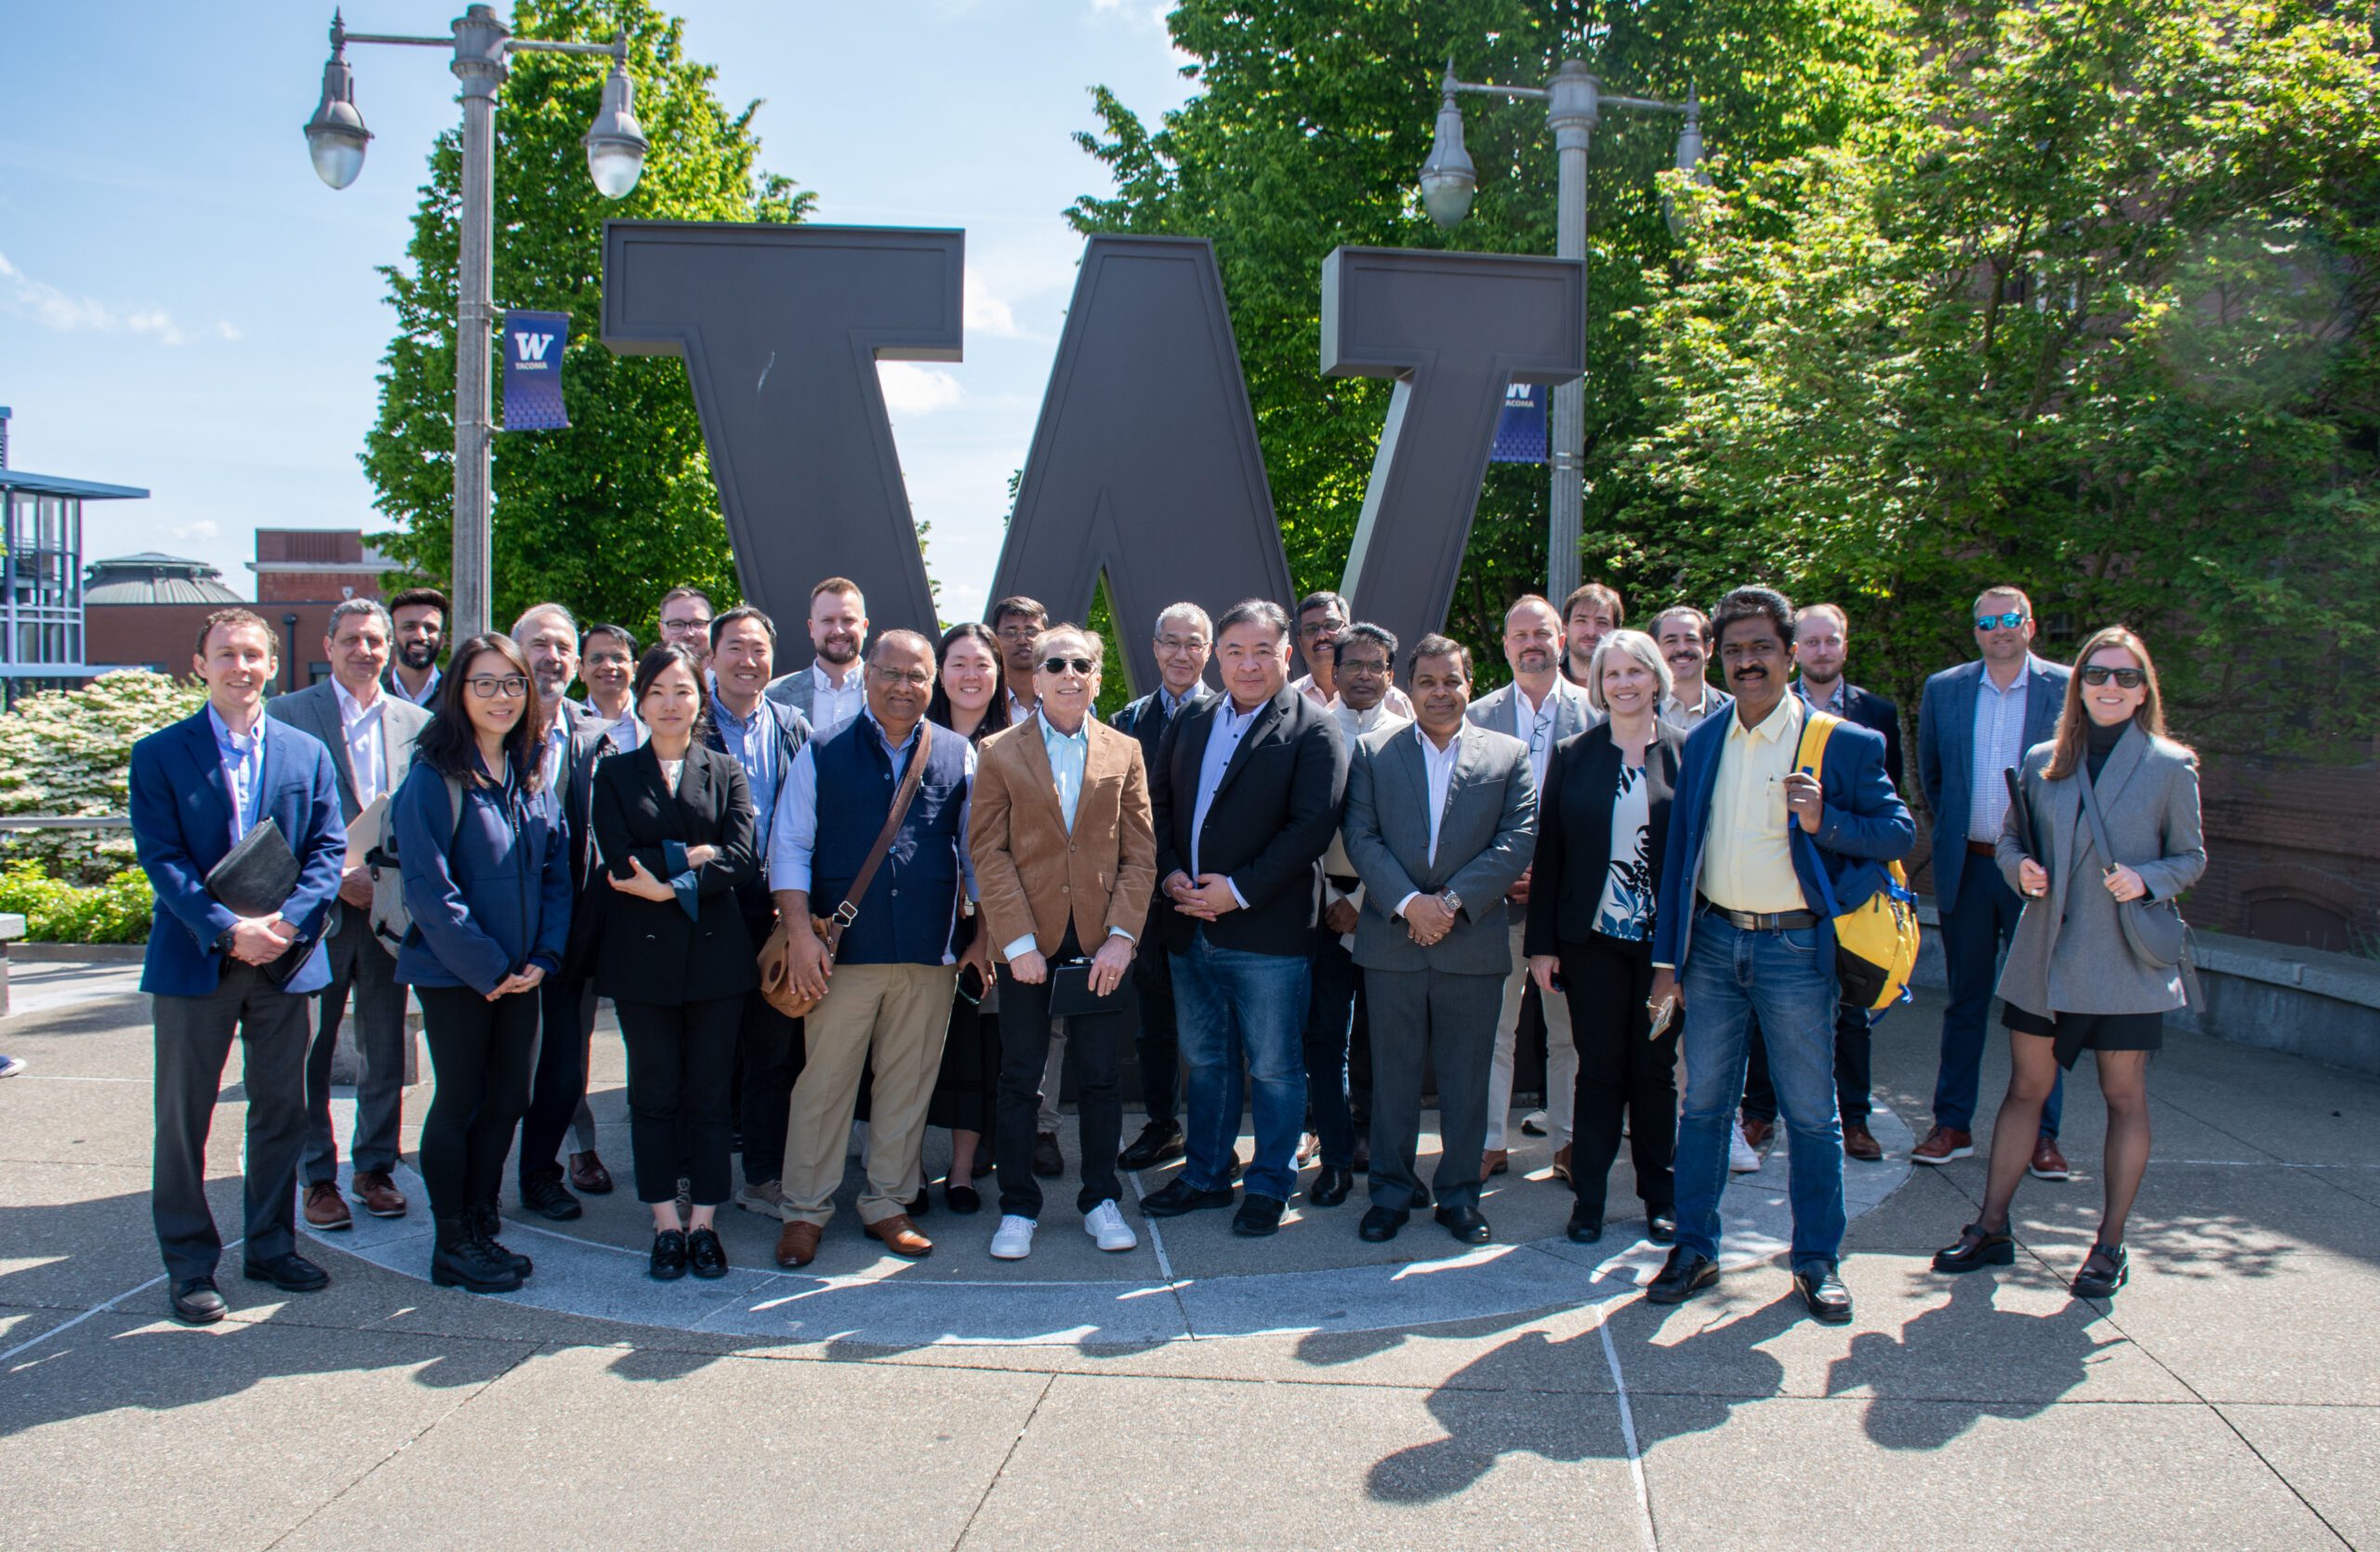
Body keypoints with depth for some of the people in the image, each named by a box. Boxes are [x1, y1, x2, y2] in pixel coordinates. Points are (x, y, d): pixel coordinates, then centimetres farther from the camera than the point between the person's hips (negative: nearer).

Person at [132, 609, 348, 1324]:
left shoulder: (307, 753, 7)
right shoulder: (159, 755, -1)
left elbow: (328, 848, 1)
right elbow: (162, 858, -8)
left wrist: (288, 921, -14)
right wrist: (227, 930, -19)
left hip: (285, 960, 3)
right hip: (194, 962, -2)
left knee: (282, 1110, 10)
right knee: (184, 1117, 5)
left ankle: (270, 1246, 25)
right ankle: (188, 1264, 16)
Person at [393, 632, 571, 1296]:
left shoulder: (533, 777, 8)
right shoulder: (434, 777, -11)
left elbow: (556, 873, 10)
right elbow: (428, 886, -16)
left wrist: (544, 956, -2)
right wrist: (487, 966, -16)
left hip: (519, 973, 6)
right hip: (453, 973, -6)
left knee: (507, 1100, 11)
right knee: (459, 1102, 4)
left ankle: (480, 1229, 25)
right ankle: (452, 1246, 16)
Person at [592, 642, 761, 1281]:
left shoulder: (726, 773, 8)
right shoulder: (615, 775, 9)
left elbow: (741, 860, -6)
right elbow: (621, 862, -5)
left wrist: (671, 886, -16)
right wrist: (692, 857, -12)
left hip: (715, 950, 0)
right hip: (642, 954, 0)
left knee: (710, 1091, 3)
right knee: (654, 1093, 4)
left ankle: (704, 1223, 11)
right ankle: (666, 1225, 13)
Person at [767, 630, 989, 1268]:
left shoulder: (958, 757, 9)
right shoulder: (822, 756, 5)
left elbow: (977, 849, 13)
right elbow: (789, 845, 3)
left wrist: (986, 931, 9)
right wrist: (801, 933, -7)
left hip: (931, 954, 2)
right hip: (843, 952, -1)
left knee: (908, 1083, 9)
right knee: (823, 1083, 3)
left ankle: (887, 1204, 23)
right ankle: (805, 1211, 17)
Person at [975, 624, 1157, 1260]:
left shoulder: (1124, 752, 8)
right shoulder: (1000, 753, 4)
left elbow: (1140, 854, 4)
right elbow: (989, 852, -2)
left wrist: (1121, 936, -7)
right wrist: (1018, 940, -11)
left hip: (1099, 939, 1)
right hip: (1027, 938, -1)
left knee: (1100, 1077, 7)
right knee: (1020, 1079, 6)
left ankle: (1099, 1200, 21)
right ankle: (1018, 1207, 18)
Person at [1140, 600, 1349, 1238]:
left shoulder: (1314, 731, -7)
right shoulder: (1189, 725, 12)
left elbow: (1312, 825, -15)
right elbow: (1159, 803, 13)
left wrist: (1240, 890, -18)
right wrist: (1171, 873, -5)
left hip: (1267, 931, -5)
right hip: (1190, 926, 6)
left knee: (1274, 1067, 5)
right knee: (1206, 1059, 17)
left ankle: (1270, 1184, 20)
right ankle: (1204, 1174, 30)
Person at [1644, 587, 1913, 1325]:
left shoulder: (1844, 743, -4)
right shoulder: (1702, 742, 8)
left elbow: (1899, 831, -3)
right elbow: (1678, 849, 10)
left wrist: (1825, 821, -22)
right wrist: (1667, 957, 7)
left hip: (1795, 948, -3)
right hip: (1713, 944, 3)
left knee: (1811, 1113, 6)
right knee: (1703, 1104, 9)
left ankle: (1817, 1259, 21)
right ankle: (1694, 1249, 21)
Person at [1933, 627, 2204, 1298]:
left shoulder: (2170, 766, -1)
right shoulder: (2042, 761, 6)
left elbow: (2191, 857, 5)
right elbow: (2008, 839, 13)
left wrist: (2146, 880, -15)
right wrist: (2020, 867, -8)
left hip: (2123, 962, -2)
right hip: (2044, 957, 3)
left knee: (2124, 1097, 5)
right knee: (2025, 1089, 9)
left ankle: (2110, 1245, 16)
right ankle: (1991, 1229, 17)